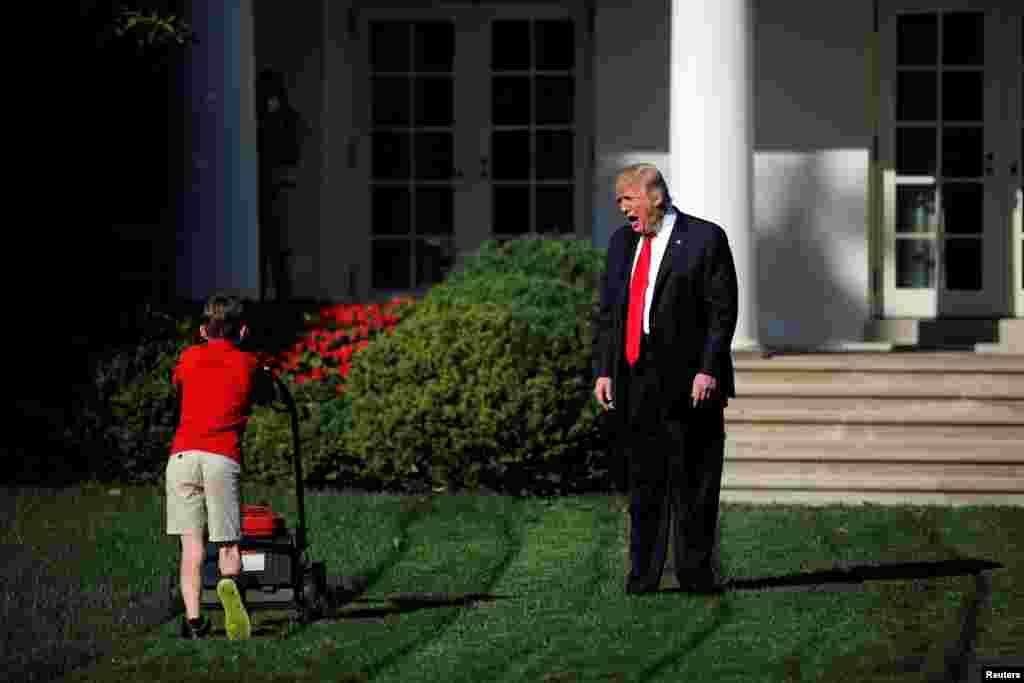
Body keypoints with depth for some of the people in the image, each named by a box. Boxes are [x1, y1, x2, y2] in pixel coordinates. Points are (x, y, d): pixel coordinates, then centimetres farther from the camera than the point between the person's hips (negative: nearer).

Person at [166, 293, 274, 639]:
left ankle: (193, 618, -8)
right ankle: (229, 582, -29)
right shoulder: (248, 364, 13)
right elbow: (267, 396, 32)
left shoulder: (189, 358, 18)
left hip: (183, 453, 1)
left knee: (191, 544, 4)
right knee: (227, 543, 3)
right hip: (223, 458, -1)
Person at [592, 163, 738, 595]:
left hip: (687, 382, -5)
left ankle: (695, 574, 9)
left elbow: (723, 311, -6)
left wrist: (707, 370, -13)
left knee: (692, 483, 1)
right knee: (643, 481, 7)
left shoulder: (705, 238, -3)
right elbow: (606, 312, 15)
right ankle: (643, 576, 11)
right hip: (634, 384, 5)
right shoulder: (621, 241, 14)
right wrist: (603, 370, 6)